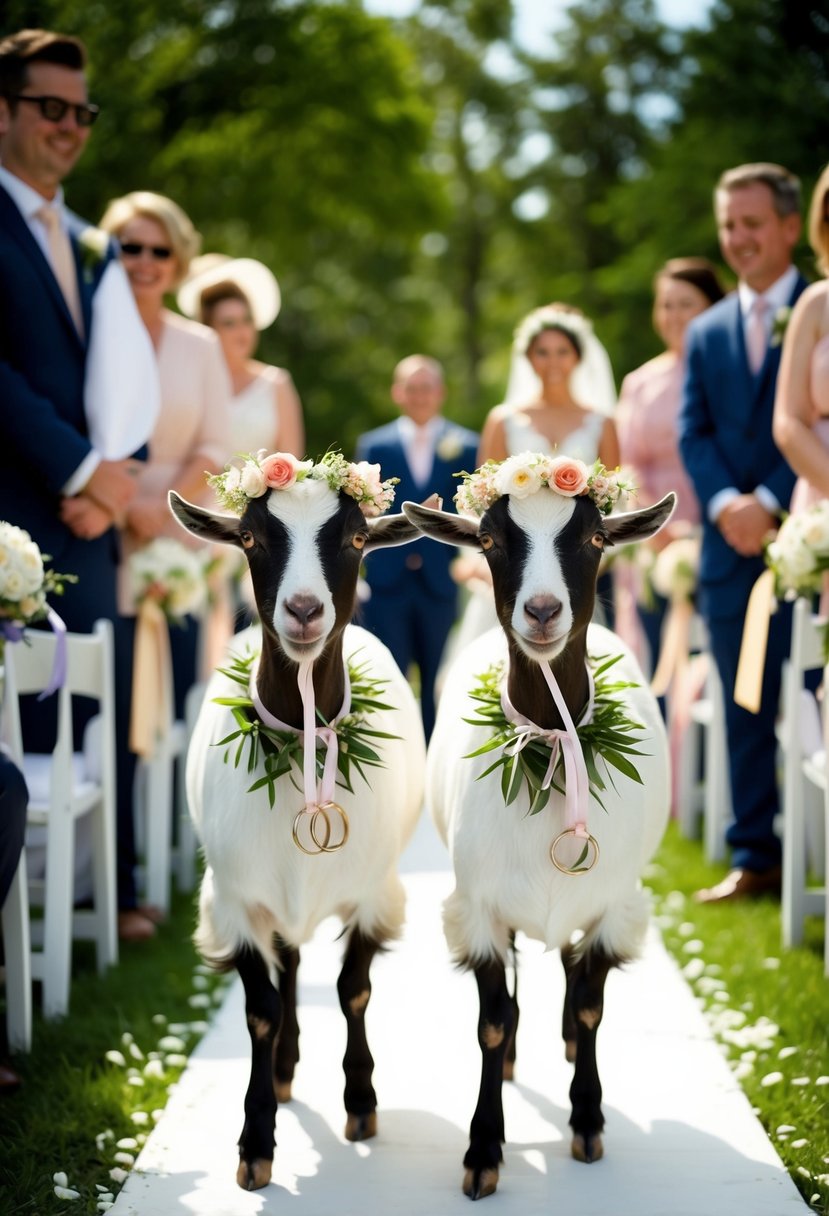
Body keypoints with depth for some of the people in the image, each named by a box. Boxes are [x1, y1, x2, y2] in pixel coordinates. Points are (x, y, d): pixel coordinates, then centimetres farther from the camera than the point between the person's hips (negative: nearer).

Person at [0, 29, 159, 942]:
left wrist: (111, 475, -2)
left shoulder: (90, 245, 19)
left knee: (103, 714, 8)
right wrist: (80, 467, -14)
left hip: (88, 517, 7)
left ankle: (109, 892, 17)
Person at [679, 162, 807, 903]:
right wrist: (726, 503, -10)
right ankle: (755, 859, 13)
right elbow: (693, 432, 7)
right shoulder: (706, 331, 16)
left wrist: (771, 502, -16)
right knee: (745, 712, 7)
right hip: (731, 545, 5)